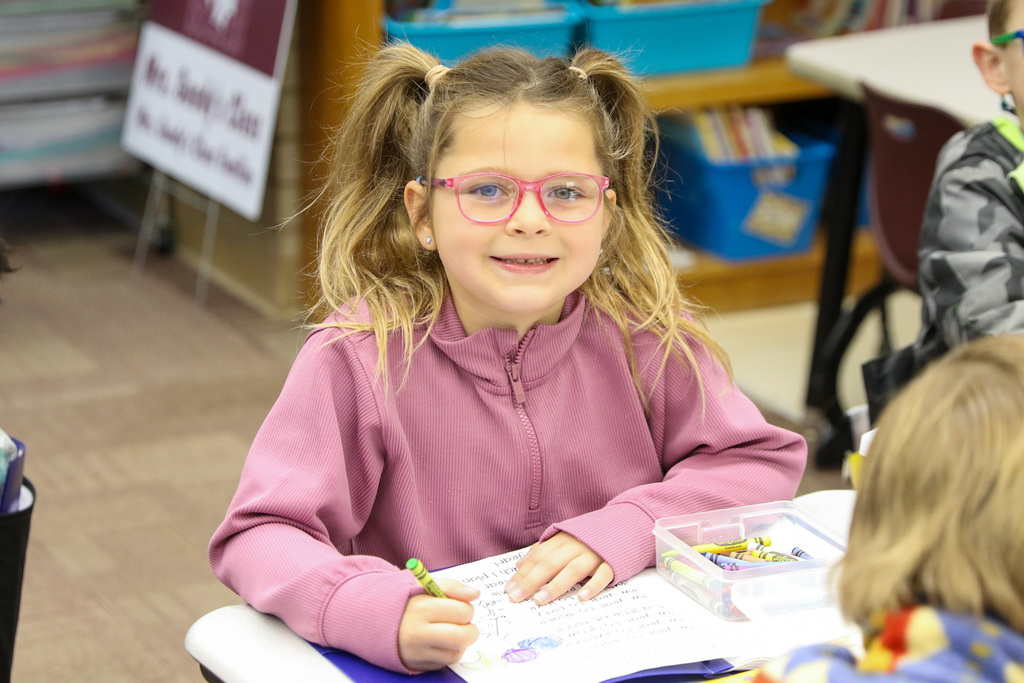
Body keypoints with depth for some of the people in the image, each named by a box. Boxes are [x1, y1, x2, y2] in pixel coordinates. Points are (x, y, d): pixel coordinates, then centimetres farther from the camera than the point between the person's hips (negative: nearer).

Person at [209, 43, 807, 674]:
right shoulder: (360, 355, -12)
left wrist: (626, 527, -13)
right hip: (439, 666, -2)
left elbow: (765, 459, 3)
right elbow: (260, 536, -17)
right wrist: (378, 611, -36)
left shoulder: (642, 332, -3)